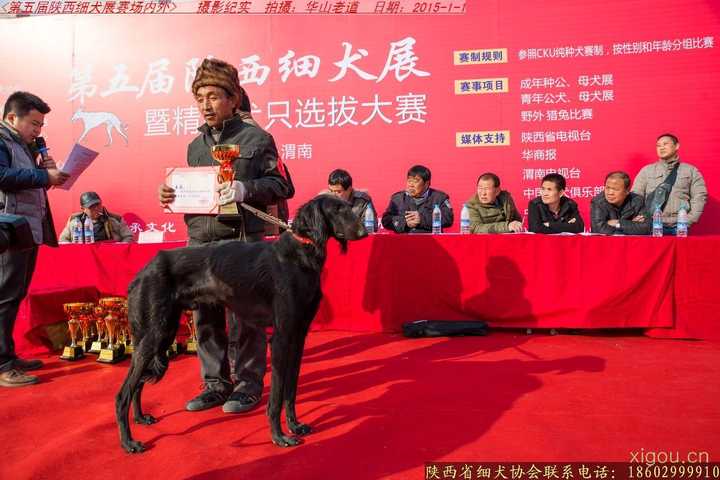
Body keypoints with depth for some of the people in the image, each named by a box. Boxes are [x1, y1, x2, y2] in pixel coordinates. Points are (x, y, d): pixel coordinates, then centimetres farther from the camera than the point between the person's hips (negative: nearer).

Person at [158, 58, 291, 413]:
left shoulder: (256, 138, 2)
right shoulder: (195, 146, 19)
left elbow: (279, 185, -3)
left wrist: (245, 189, -19)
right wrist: (172, 197, 4)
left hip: (242, 241, -5)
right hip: (200, 242, 6)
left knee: (244, 316, -1)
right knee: (206, 316, 7)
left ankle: (248, 386, 14)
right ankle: (215, 384, 21)